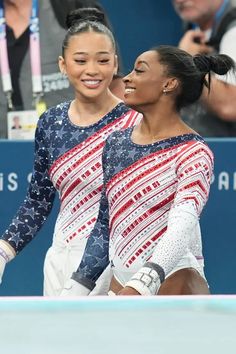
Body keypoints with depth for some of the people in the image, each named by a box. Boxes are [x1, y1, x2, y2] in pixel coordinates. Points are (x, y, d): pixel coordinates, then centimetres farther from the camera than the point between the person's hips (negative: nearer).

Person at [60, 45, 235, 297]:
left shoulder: (192, 152, -9)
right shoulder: (115, 143, 11)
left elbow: (183, 225, -24)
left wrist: (141, 285, -38)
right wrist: (76, 290, 17)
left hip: (173, 283, -6)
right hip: (121, 284, 6)